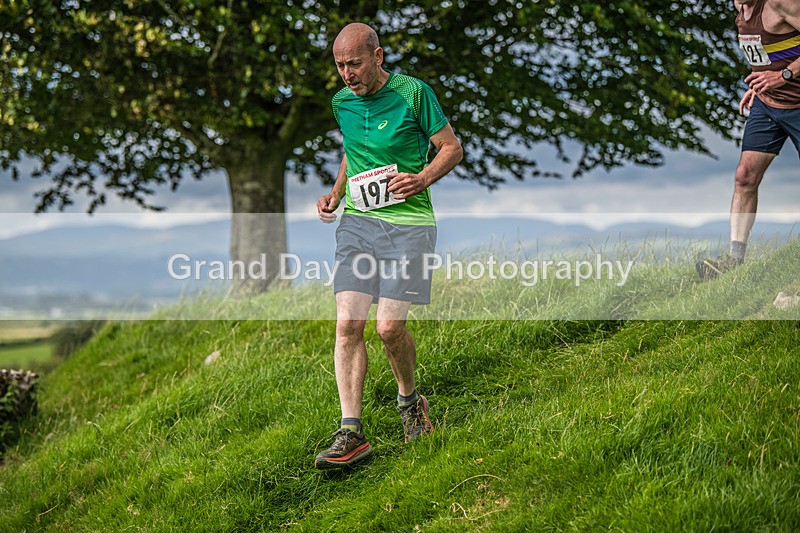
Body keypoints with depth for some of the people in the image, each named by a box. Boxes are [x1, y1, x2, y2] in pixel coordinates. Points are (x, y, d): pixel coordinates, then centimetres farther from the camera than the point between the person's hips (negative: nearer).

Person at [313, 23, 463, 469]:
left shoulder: (414, 93, -6)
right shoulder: (342, 102, 10)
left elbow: (452, 148, 0)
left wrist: (423, 179, -17)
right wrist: (336, 193, 12)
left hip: (408, 222, -4)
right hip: (357, 221, 4)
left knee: (390, 327, -9)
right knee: (348, 324, -9)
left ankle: (410, 399, 22)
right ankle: (352, 433, -7)